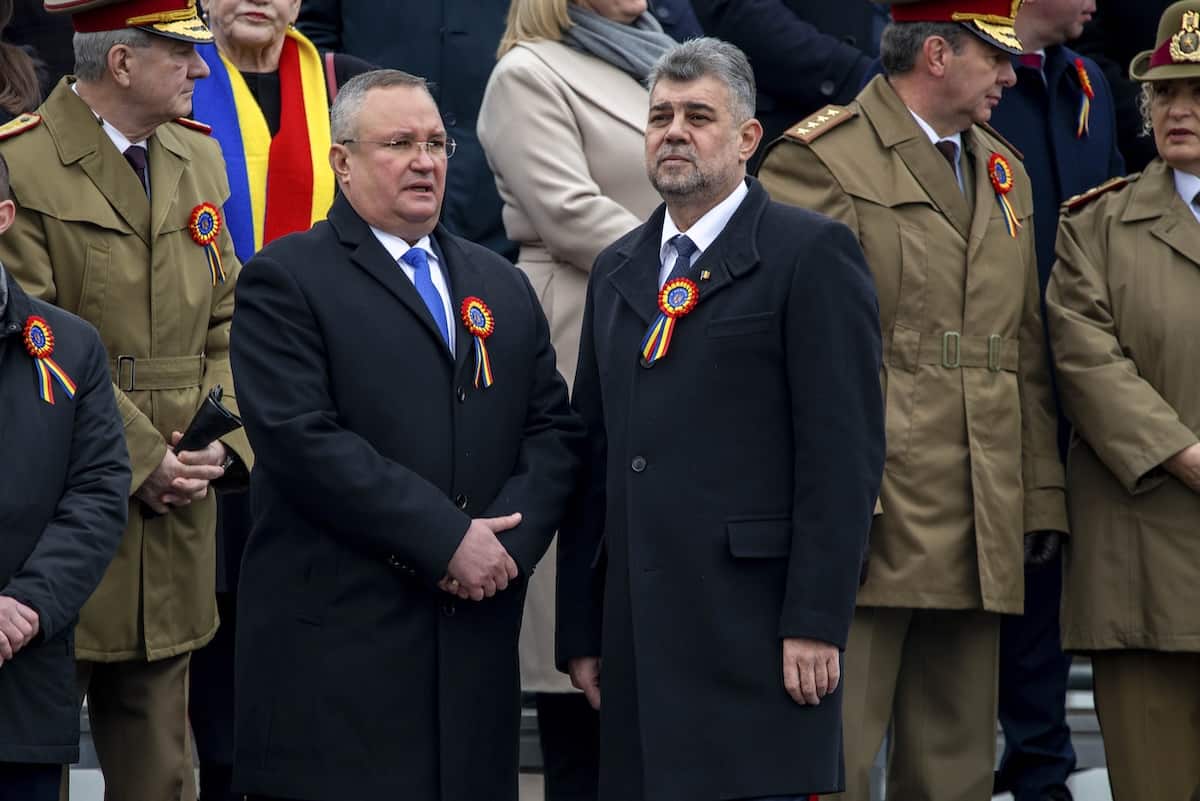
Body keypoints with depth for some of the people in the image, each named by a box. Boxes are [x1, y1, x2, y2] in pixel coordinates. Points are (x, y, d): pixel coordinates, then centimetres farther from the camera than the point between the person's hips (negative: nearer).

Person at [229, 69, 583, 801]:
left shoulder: (503, 287, 19)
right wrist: (447, 540, -14)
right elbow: (303, 440, -12)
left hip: (475, 636, 5)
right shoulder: (286, 281, -1)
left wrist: (507, 541, -5)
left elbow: (554, 429, 14)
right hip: (336, 646, -5)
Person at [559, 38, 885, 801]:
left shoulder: (812, 253, -2)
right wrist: (582, 629, 13)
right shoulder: (617, 270, 19)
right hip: (640, 637, 6)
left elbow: (845, 450, -8)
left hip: (754, 633, -6)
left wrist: (816, 623, -14)